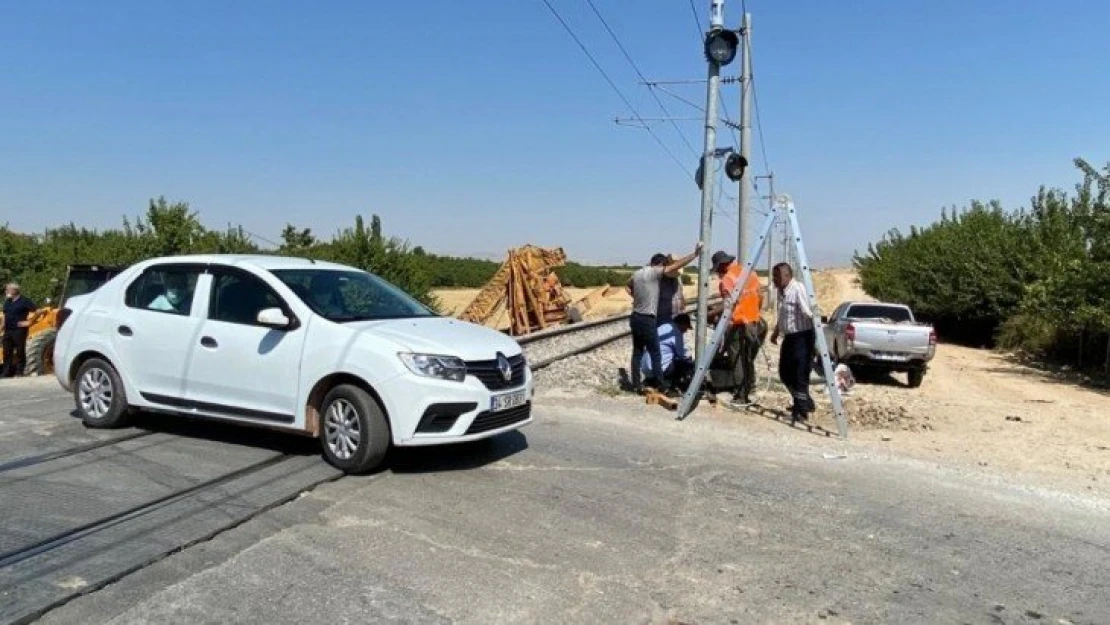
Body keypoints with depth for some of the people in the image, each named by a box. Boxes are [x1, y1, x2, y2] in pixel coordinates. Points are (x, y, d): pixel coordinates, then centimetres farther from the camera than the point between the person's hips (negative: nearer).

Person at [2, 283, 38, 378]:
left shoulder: (24, 301, -8)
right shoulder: (7, 301, 15)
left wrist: (29, 322, -13)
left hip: (19, 330, -8)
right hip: (7, 330, 8)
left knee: (20, 352, -3)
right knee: (7, 352, 9)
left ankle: (19, 372, 2)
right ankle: (7, 373, 15)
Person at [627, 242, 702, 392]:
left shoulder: (637, 273, 9)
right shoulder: (654, 272, -13)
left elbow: (629, 285, 29)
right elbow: (676, 265, -16)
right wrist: (695, 253, -13)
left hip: (635, 318, 8)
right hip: (647, 320, -8)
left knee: (637, 352, 12)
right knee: (655, 355, -1)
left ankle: (636, 385, 15)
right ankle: (662, 387, 4)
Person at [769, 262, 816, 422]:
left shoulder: (798, 289, -17)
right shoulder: (781, 291, 11)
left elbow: (808, 313, -23)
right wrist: (776, 332, 25)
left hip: (803, 336, -10)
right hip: (789, 337, 10)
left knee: (800, 375, -7)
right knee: (785, 373, 14)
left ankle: (801, 411, 3)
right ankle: (805, 403, 30)